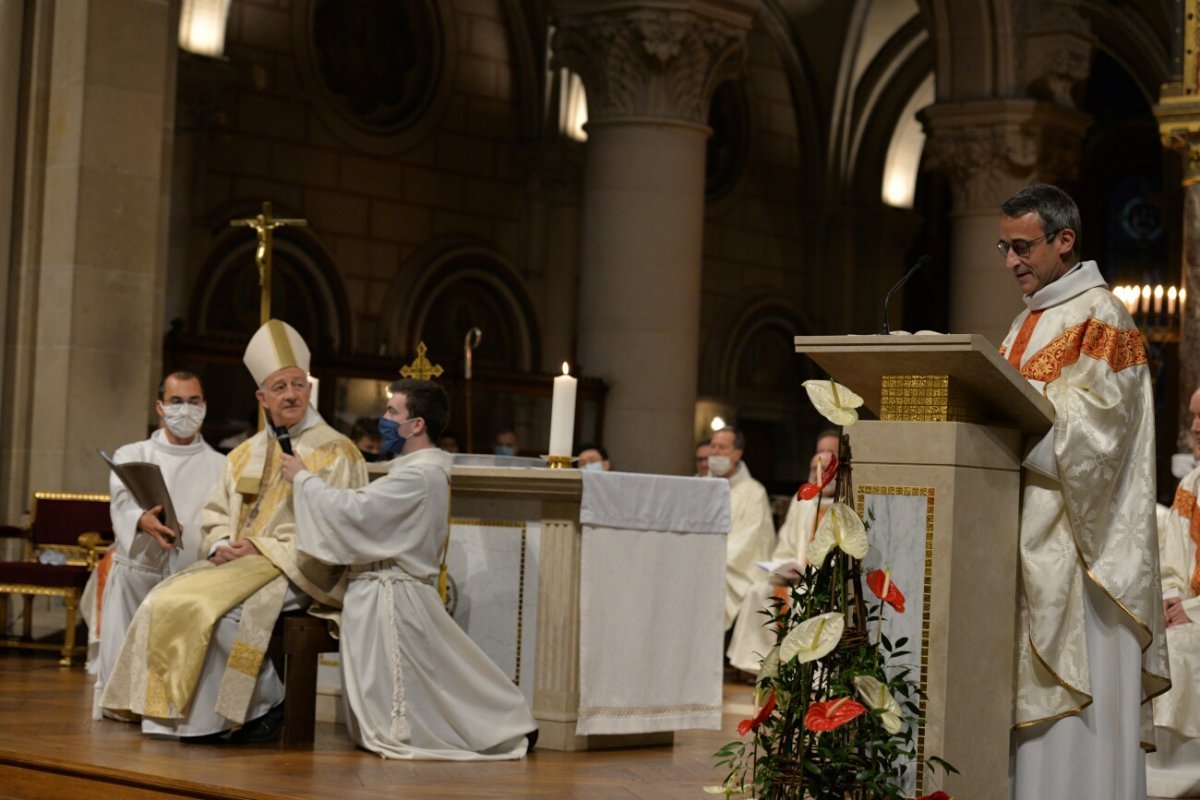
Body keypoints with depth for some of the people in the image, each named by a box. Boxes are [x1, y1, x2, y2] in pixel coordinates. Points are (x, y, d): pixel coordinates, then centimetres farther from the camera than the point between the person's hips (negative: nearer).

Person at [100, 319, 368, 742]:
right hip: (235, 564, 7)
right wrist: (221, 546, -5)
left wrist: (264, 548, -15)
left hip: (297, 572, -7)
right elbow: (216, 515, 19)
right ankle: (175, 711, -10)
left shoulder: (336, 453, -2)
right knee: (162, 601, -16)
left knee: (208, 607, -30)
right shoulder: (246, 454, 18)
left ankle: (266, 706, -13)